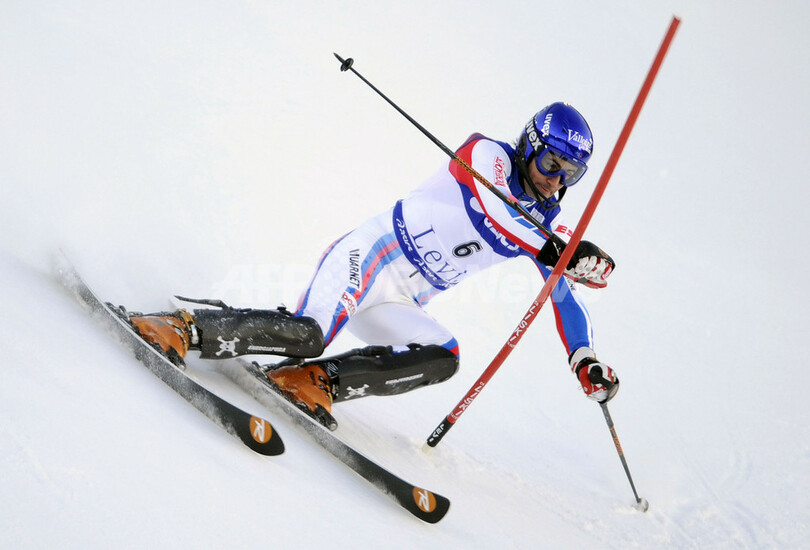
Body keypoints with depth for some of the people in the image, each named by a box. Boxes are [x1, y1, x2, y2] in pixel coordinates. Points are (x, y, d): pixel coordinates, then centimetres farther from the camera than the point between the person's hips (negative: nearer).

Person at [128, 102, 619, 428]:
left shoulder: (548, 223, 13)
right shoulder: (487, 154, -6)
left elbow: (566, 295, 17)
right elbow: (489, 204, -26)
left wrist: (587, 362, 7)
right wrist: (552, 251, -34)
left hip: (398, 304, 7)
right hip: (371, 257, -7)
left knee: (444, 358, -19)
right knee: (307, 334, -29)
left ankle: (316, 382, -17)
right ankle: (184, 328, -17)